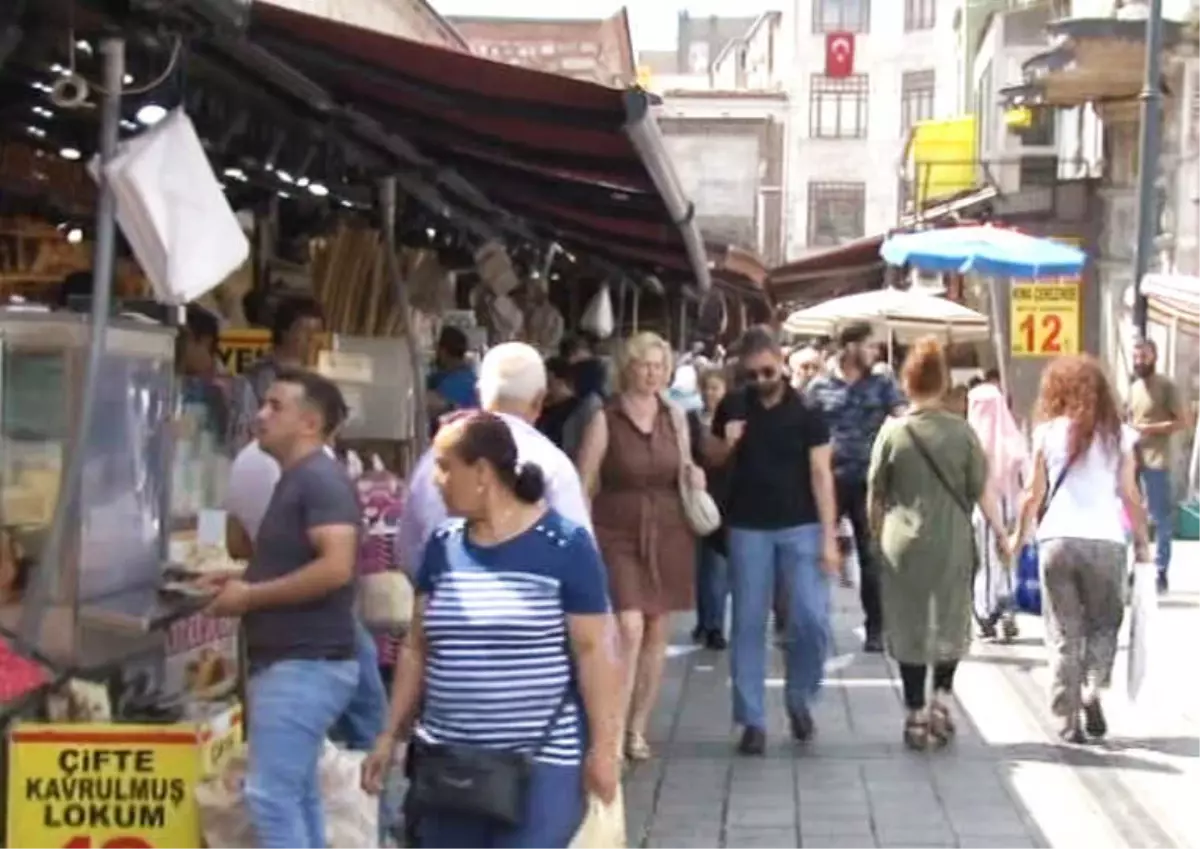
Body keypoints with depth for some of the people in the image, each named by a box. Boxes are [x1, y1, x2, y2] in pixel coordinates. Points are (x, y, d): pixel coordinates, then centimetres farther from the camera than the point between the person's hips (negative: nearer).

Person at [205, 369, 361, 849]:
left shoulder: (321, 479, -15)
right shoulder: (295, 481, 16)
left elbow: (336, 568, -27)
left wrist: (250, 596, -18)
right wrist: (242, 580, 10)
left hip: (305, 665, -11)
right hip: (289, 663, 11)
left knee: (270, 795, -11)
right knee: (296, 796, 13)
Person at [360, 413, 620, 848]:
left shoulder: (564, 545, -7)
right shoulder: (442, 547, 8)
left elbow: (593, 651, -8)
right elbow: (416, 649, 13)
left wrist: (603, 746, -10)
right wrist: (391, 734, 11)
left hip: (541, 762, -5)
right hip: (448, 759, 5)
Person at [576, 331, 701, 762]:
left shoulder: (673, 416, 8)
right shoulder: (605, 419, -5)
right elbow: (584, 484, -5)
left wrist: (693, 473, 0)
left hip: (668, 534, 4)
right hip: (618, 534, -4)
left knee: (657, 633, 7)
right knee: (629, 629, -16)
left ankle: (638, 728, 20)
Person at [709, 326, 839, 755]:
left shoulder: (806, 412, -3)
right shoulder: (732, 409, 3)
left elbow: (820, 474, -5)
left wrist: (829, 536, -11)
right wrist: (727, 444, -8)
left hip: (801, 527, -2)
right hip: (748, 528, 2)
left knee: (812, 620, -8)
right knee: (748, 625, 3)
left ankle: (799, 697, 17)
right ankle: (752, 720, 10)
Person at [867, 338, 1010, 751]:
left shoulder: (892, 432, -5)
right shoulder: (961, 431, -4)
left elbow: (875, 496, 2)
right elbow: (981, 490, -1)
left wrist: (879, 535, 17)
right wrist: (1000, 531, 11)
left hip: (903, 545, 0)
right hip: (952, 544, 0)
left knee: (909, 628, 8)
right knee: (950, 625, 16)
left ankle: (916, 716, 11)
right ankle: (941, 700, 4)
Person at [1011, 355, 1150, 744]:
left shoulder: (1048, 432, 4)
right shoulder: (1119, 435, 3)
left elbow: (1034, 494, 5)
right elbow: (1129, 495, 1)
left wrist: (1018, 537, 17)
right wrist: (1141, 540, 10)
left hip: (1057, 540, 0)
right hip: (1105, 541, 0)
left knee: (1064, 634, 8)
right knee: (1103, 625, 16)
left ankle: (1068, 719, 5)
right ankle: (1091, 694, -4)